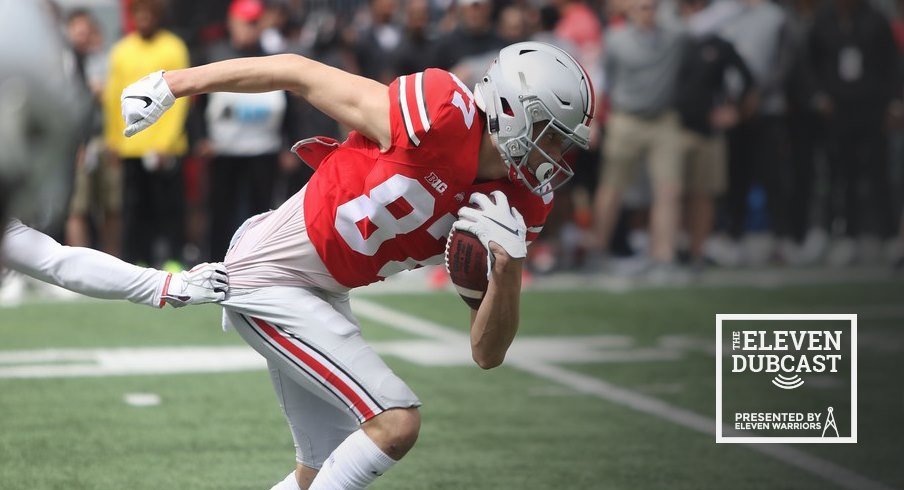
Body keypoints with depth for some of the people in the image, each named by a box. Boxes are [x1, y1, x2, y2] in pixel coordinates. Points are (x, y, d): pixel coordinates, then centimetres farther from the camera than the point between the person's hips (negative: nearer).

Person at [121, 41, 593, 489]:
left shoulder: (518, 206, -3)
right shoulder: (440, 118, -25)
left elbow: (487, 354, -4)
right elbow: (298, 72, -14)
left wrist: (509, 264, -22)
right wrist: (172, 84, -7)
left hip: (322, 295, 8)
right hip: (266, 278, -8)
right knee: (396, 423, -16)